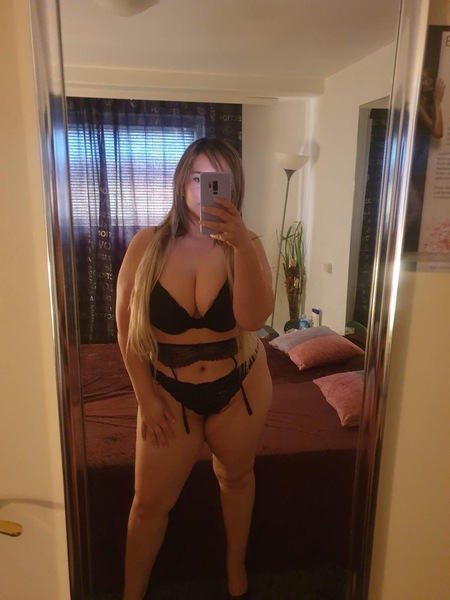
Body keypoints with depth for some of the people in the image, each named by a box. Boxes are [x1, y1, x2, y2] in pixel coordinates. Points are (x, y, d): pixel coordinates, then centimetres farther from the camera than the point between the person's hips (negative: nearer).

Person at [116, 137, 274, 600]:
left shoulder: (246, 245, -10)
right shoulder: (147, 245, -10)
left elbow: (254, 318, -25)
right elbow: (126, 327, -6)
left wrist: (240, 244, -36)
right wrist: (145, 395, -7)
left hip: (240, 387, 1)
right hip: (170, 392, 0)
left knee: (236, 477, 21)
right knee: (150, 500, 11)